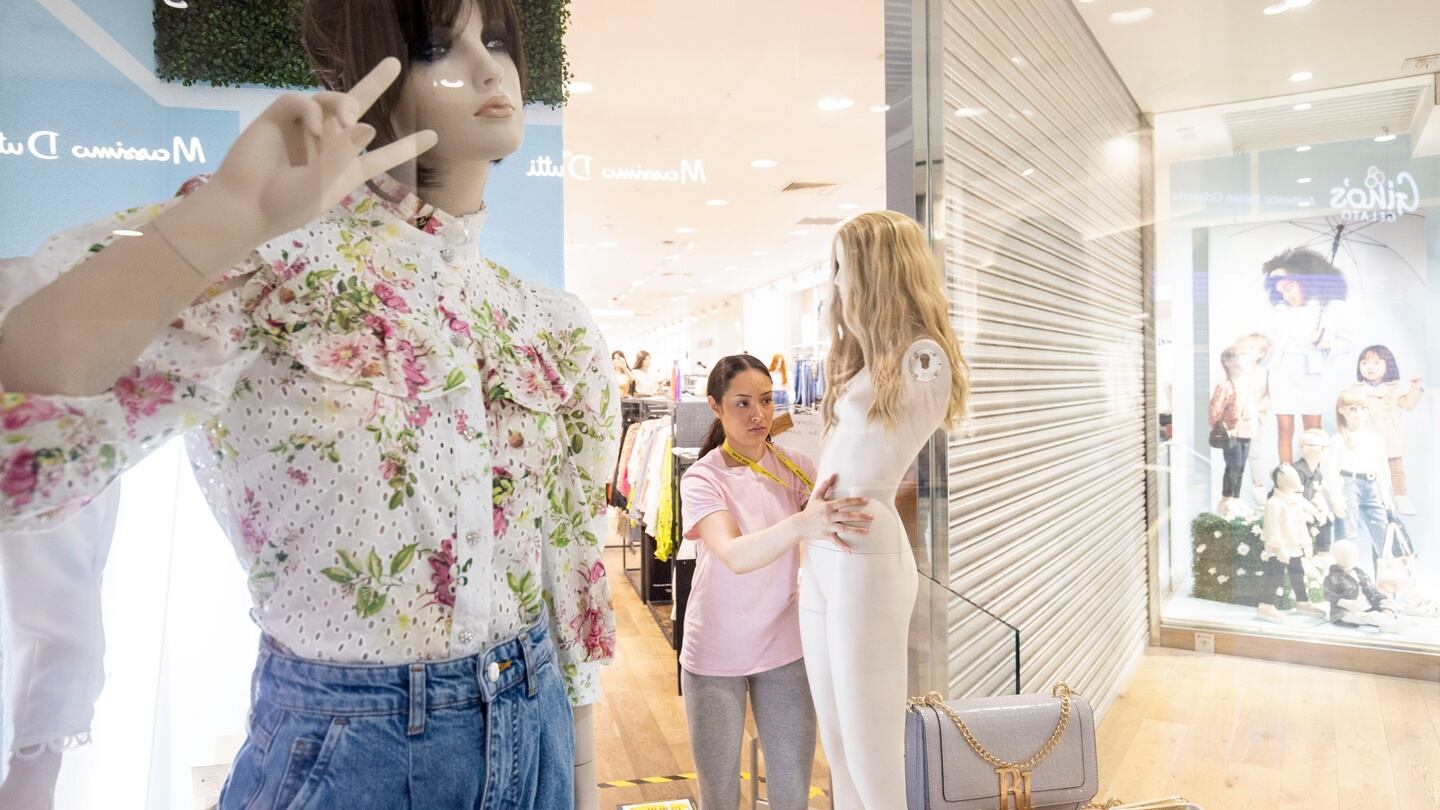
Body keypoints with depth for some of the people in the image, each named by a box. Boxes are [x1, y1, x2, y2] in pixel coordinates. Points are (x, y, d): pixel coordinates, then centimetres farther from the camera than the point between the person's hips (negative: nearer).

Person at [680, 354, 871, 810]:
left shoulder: (794, 466, -3)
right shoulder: (703, 479, -14)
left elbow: (829, 526, -13)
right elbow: (736, 557, -31)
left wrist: (842, 516, -36)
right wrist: (802, 524, -49)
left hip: (785, 649, 3)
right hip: (716, 655, -2)